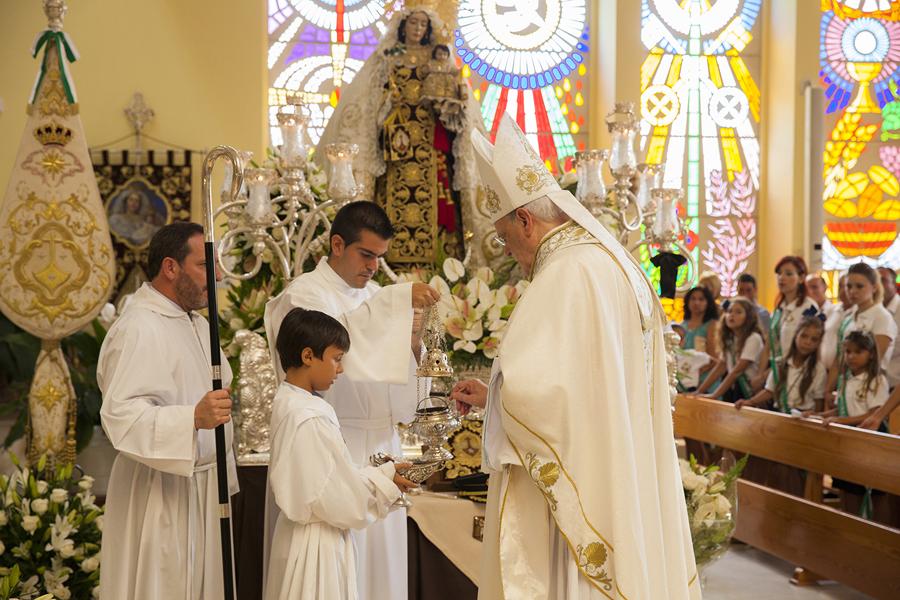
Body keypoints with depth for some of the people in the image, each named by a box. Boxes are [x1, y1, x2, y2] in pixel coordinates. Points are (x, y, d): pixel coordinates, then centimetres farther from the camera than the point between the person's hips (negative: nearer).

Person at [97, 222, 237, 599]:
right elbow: (121, 414, -27)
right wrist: (194, 418, -38)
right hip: (160, 492, -9)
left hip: (202, 482, 9)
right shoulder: (138, 329, -17)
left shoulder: (197, 324, 14)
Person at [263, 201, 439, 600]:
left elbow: (397, 369, 15)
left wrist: (412, 338, -6)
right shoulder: (304, 294, -6)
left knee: (382, 552, 9)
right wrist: (399, 300, -30)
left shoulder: (374, 294, 15)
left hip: (381, 443, 7)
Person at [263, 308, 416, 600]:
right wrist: (384, 480, -7)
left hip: (298, 534, 9)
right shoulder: (311, 419, -25)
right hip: (317, 546, -9)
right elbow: (342, 500, -22)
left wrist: (379, 474, 3)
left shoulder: (287, 402, 4)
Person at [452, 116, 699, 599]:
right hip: (621, 481, 9)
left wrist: (495, 396, -4)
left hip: (577, 482, -9)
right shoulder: (617, 265, 12)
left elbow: (528, 383, -27)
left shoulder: (567, 274, -18)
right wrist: (493, 395, 19)